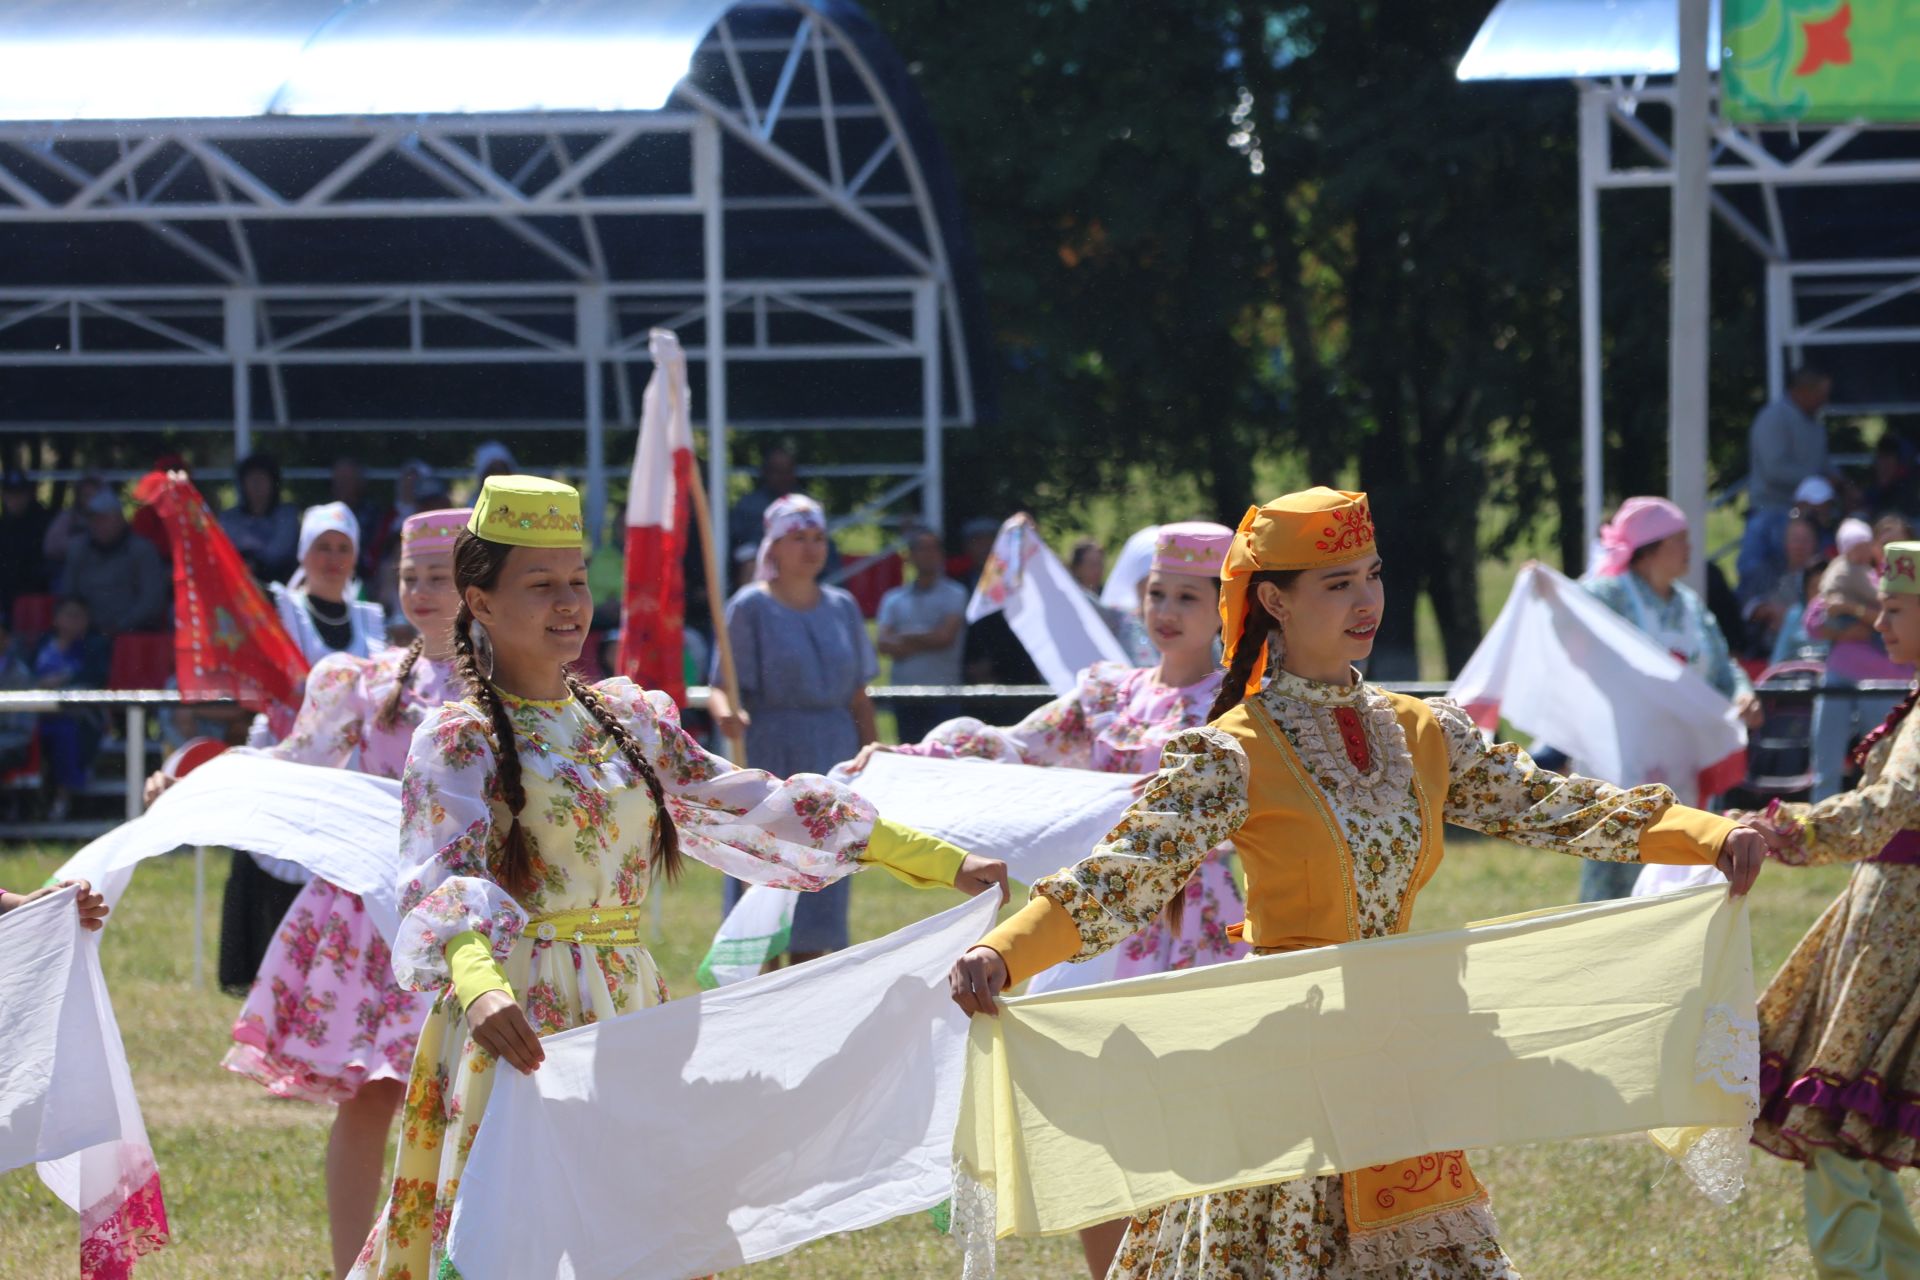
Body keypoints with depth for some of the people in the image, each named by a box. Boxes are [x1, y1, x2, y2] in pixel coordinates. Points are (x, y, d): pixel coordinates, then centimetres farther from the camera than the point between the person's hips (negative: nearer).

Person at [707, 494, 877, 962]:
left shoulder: (842, 608, 11)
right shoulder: (750, 607, -2)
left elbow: (859, 699, 14)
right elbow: (722, 687, -10)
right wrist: (725, 712, -32)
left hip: (833, 756, 4)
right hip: (768, 756, -4)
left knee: (820, 890, 4)